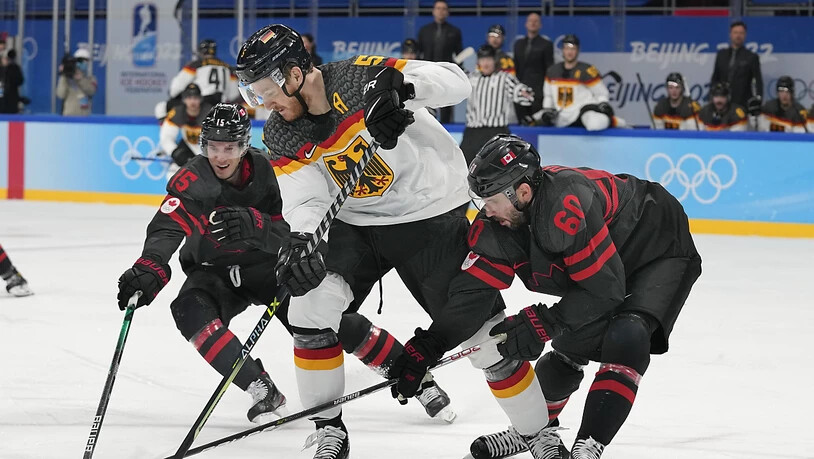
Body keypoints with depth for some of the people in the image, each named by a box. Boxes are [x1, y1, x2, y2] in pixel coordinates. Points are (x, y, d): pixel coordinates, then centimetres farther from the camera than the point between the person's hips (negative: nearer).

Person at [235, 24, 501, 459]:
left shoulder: (360, 79, -23)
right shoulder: (282, 137, -6)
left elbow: (455, 81, -27)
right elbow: (306, 198, -14)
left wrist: (402, 85, -46)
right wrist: (299, 240, -36)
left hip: (432, 213, -5)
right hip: (358, 223, 5)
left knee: (475, 317, -8)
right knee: (313, 309, -13)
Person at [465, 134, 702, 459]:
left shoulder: (566, 204, -40)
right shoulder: (500, 218, -17)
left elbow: (604, 288, -35)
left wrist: (541, 323, -32)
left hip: (663, 248, -8)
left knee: (627, 337, -28)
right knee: (570, 347, 13)